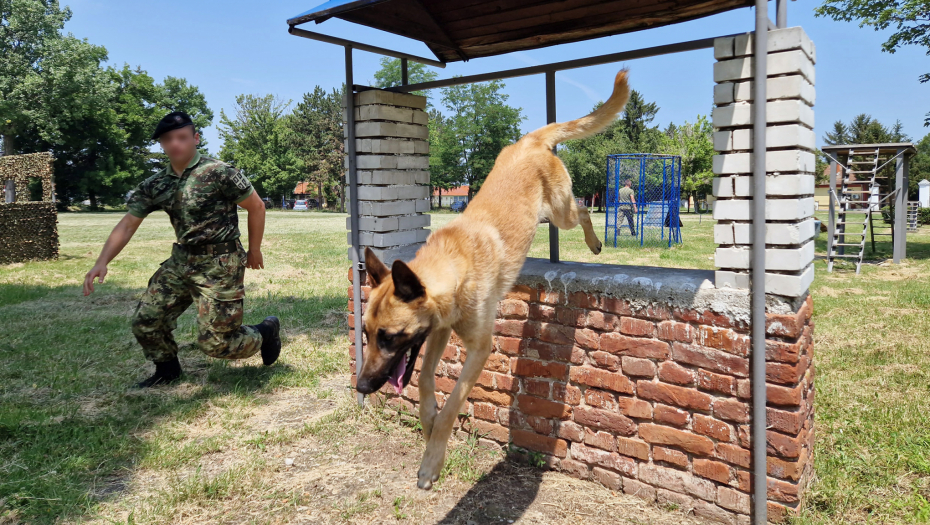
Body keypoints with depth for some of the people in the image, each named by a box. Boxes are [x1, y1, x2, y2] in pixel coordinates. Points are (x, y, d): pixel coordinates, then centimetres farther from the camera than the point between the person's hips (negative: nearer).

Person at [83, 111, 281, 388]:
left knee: (215, 341, -5)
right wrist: (101, 262, -10)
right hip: (181, 261, 6)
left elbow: (256, 206, -7)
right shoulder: (155, 185, 3)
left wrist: (254, 249, 0)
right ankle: (167, 368, 33)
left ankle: (266, 332, 24)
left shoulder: (219, 173, -15)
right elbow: (127, 225, 3)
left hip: (220, 265, -6)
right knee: (145, 321, 5)